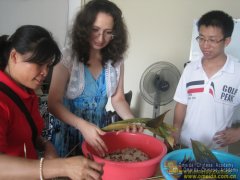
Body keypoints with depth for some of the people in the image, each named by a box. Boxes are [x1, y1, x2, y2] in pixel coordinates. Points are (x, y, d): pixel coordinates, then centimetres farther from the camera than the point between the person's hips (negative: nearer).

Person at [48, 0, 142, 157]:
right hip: (68, 131, -3)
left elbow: (118, 99, 0)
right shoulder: (68, 56, -18)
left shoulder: (116, 60, -5)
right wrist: (83, 125, -35)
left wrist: (132, 120, -19)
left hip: (99, 131, 4)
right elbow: (54, 103, -20)